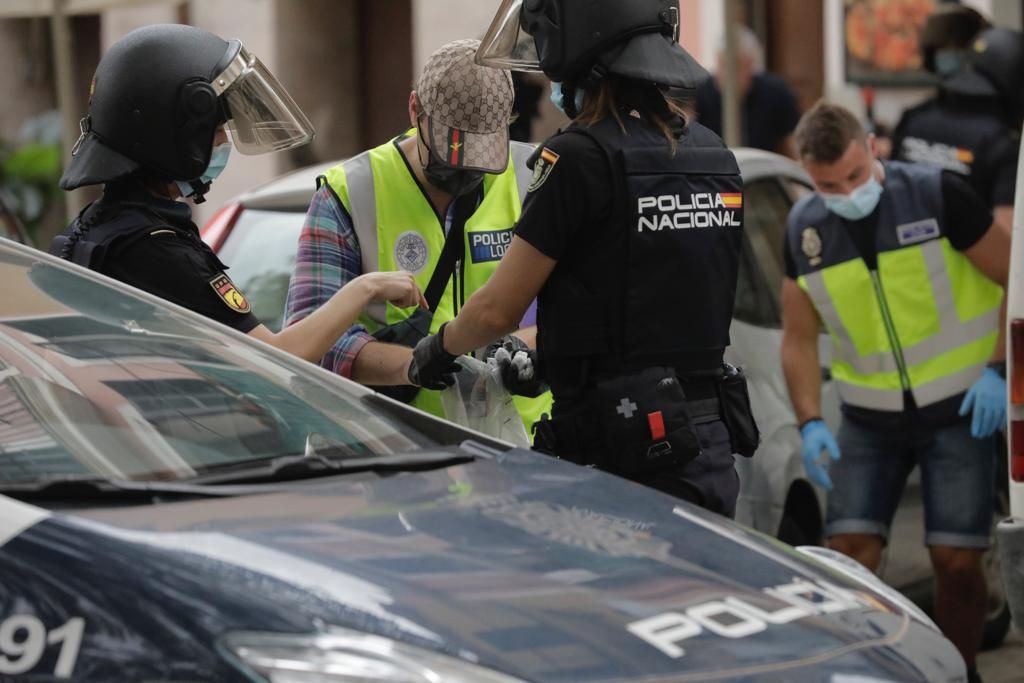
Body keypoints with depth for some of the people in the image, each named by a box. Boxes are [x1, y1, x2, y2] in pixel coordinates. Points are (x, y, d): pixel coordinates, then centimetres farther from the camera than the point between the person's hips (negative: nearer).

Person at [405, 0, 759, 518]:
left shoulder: (581, 156, -13)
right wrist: (544, 357, 29)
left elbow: (498, 310, -8)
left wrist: (438, 348, 14)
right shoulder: (714, 156, 10)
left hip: (620, 453, -7)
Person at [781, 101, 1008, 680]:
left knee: (957, 561, -5)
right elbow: (800, 338, 6)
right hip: (870, 417, 3)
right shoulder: (805, 229, -1)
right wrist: (810, 424, -6)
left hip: (958, 409, -3)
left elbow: (1013, 278, -6)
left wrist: (997, 371, -14)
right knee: (850, 554, -7)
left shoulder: (936, 195, -13)